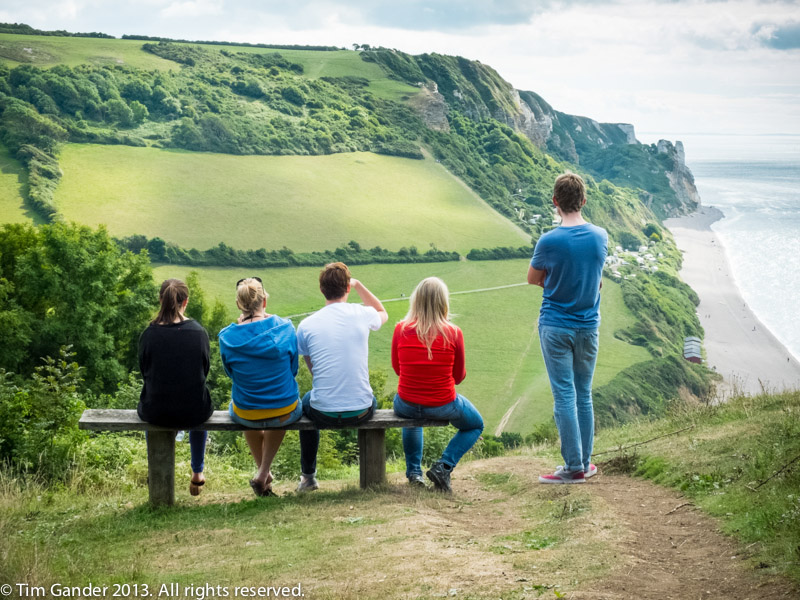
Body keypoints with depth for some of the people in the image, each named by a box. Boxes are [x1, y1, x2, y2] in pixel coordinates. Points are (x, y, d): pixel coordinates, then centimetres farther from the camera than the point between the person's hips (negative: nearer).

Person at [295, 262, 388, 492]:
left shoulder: (306, 325, -6)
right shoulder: (362, 315, -6)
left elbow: (312, 368, 8)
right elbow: (383, 313, 20)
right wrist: (358, 285, 18)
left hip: (323, 413, 0)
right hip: (361, 412, 0)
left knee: (306, 400, 37)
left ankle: (308, 476, 45)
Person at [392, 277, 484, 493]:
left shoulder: (401, 329, -9)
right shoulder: (453, 333, -13)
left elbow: (397, 368, 6)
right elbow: (458, 376, 0)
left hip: (407, 405, 3)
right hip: (443, 406, -2)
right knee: (476, 425, 28)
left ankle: (414, 471, 34)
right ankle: (443, 466, 6)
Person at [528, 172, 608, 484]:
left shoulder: (549, 241, -17)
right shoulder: (601, 237, -2)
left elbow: (533, 279, -1)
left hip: (556, 327, -4)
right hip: (589, 326, 4)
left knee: (564, 395, 0)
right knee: (584, 394, 14)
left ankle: (574, 467, 2)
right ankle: (585, 461, 21)